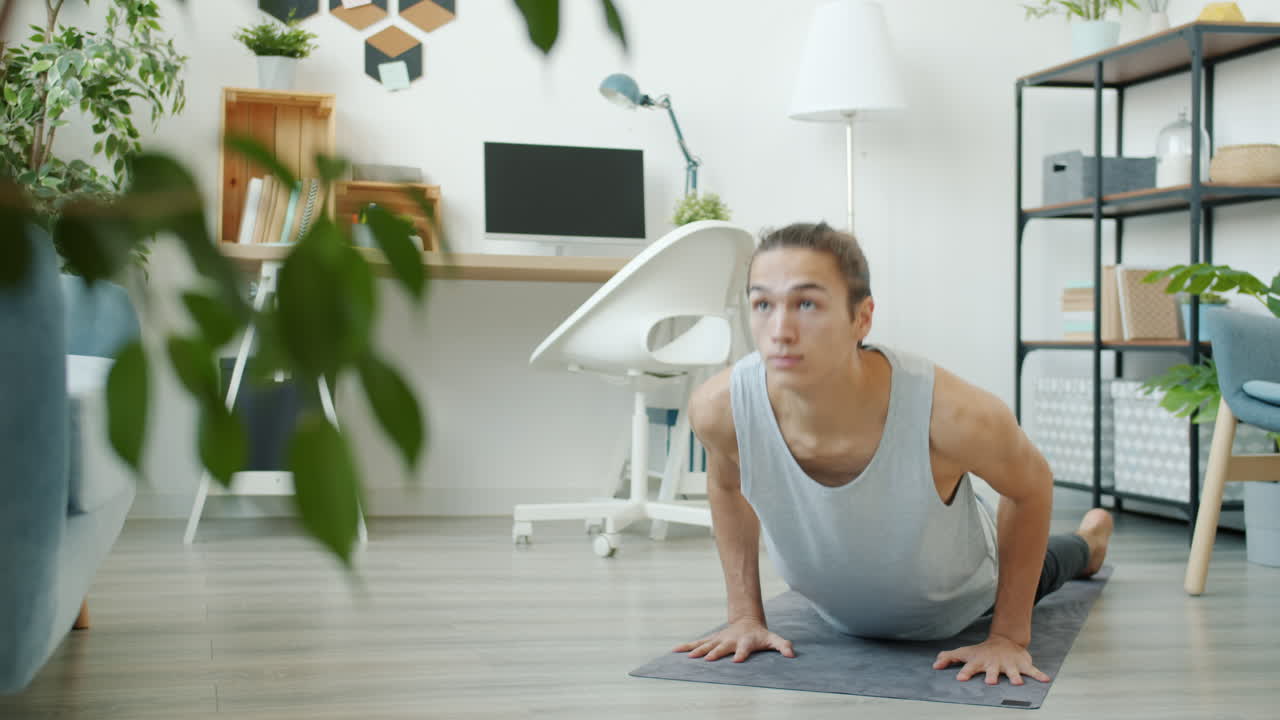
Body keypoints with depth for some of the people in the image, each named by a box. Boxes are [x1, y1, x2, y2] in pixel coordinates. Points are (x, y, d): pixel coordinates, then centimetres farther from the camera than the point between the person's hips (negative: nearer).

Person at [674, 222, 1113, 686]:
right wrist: (745, 615, -8)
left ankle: (1088, 539, 67)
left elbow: (1030, 484, -20)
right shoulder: (718, 407, -37)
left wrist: (1010, 635, -16)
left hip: (959, 601, -1)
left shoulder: (952, 413, -45)